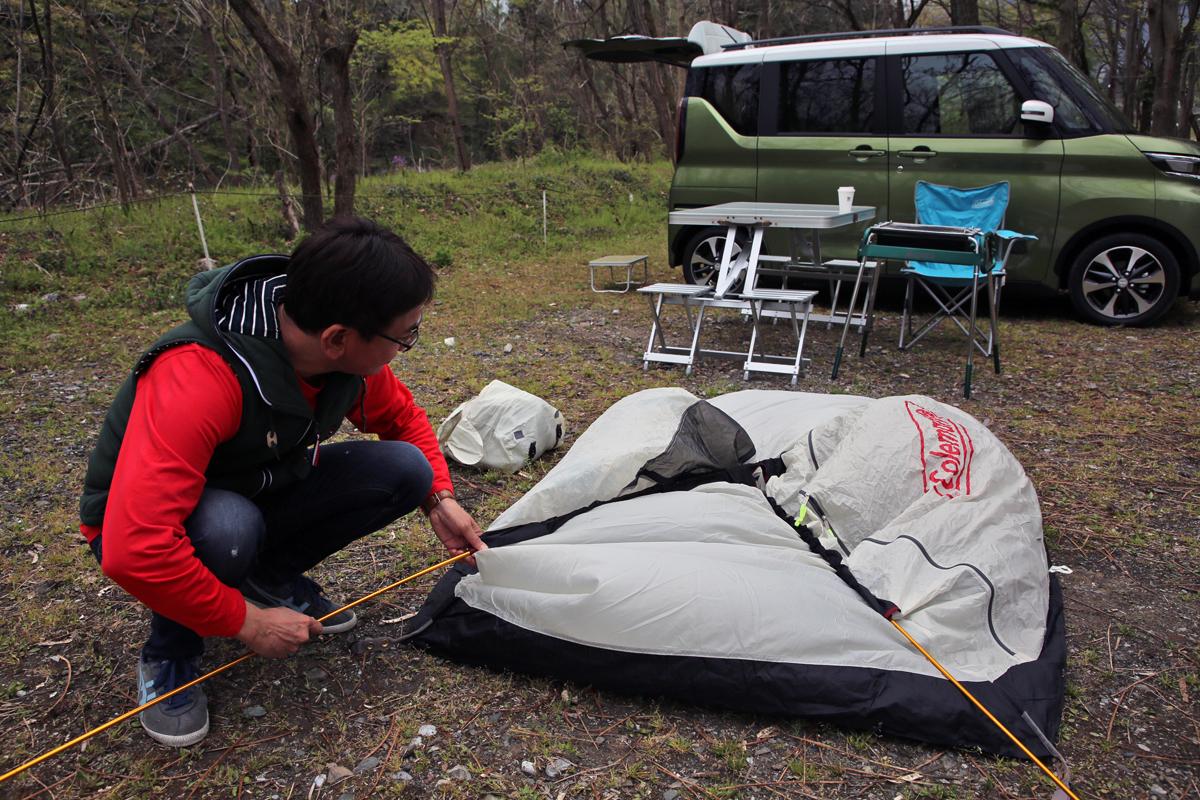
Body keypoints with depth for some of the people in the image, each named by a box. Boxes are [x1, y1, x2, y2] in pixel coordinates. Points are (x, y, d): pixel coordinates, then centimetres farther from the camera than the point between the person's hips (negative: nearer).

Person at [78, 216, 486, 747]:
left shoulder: (350, 353, -18)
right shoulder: (197, 377, -39)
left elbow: (403, 418, 4)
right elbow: (135, 551, -42)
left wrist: (440, 499, -9)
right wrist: (247, 623, -30)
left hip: (258, 495, 6)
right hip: (151, 527, -5)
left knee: (405, 469, -13)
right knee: (227, 527, -40)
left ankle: (272, 579, 7)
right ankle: (170, 654, -7)